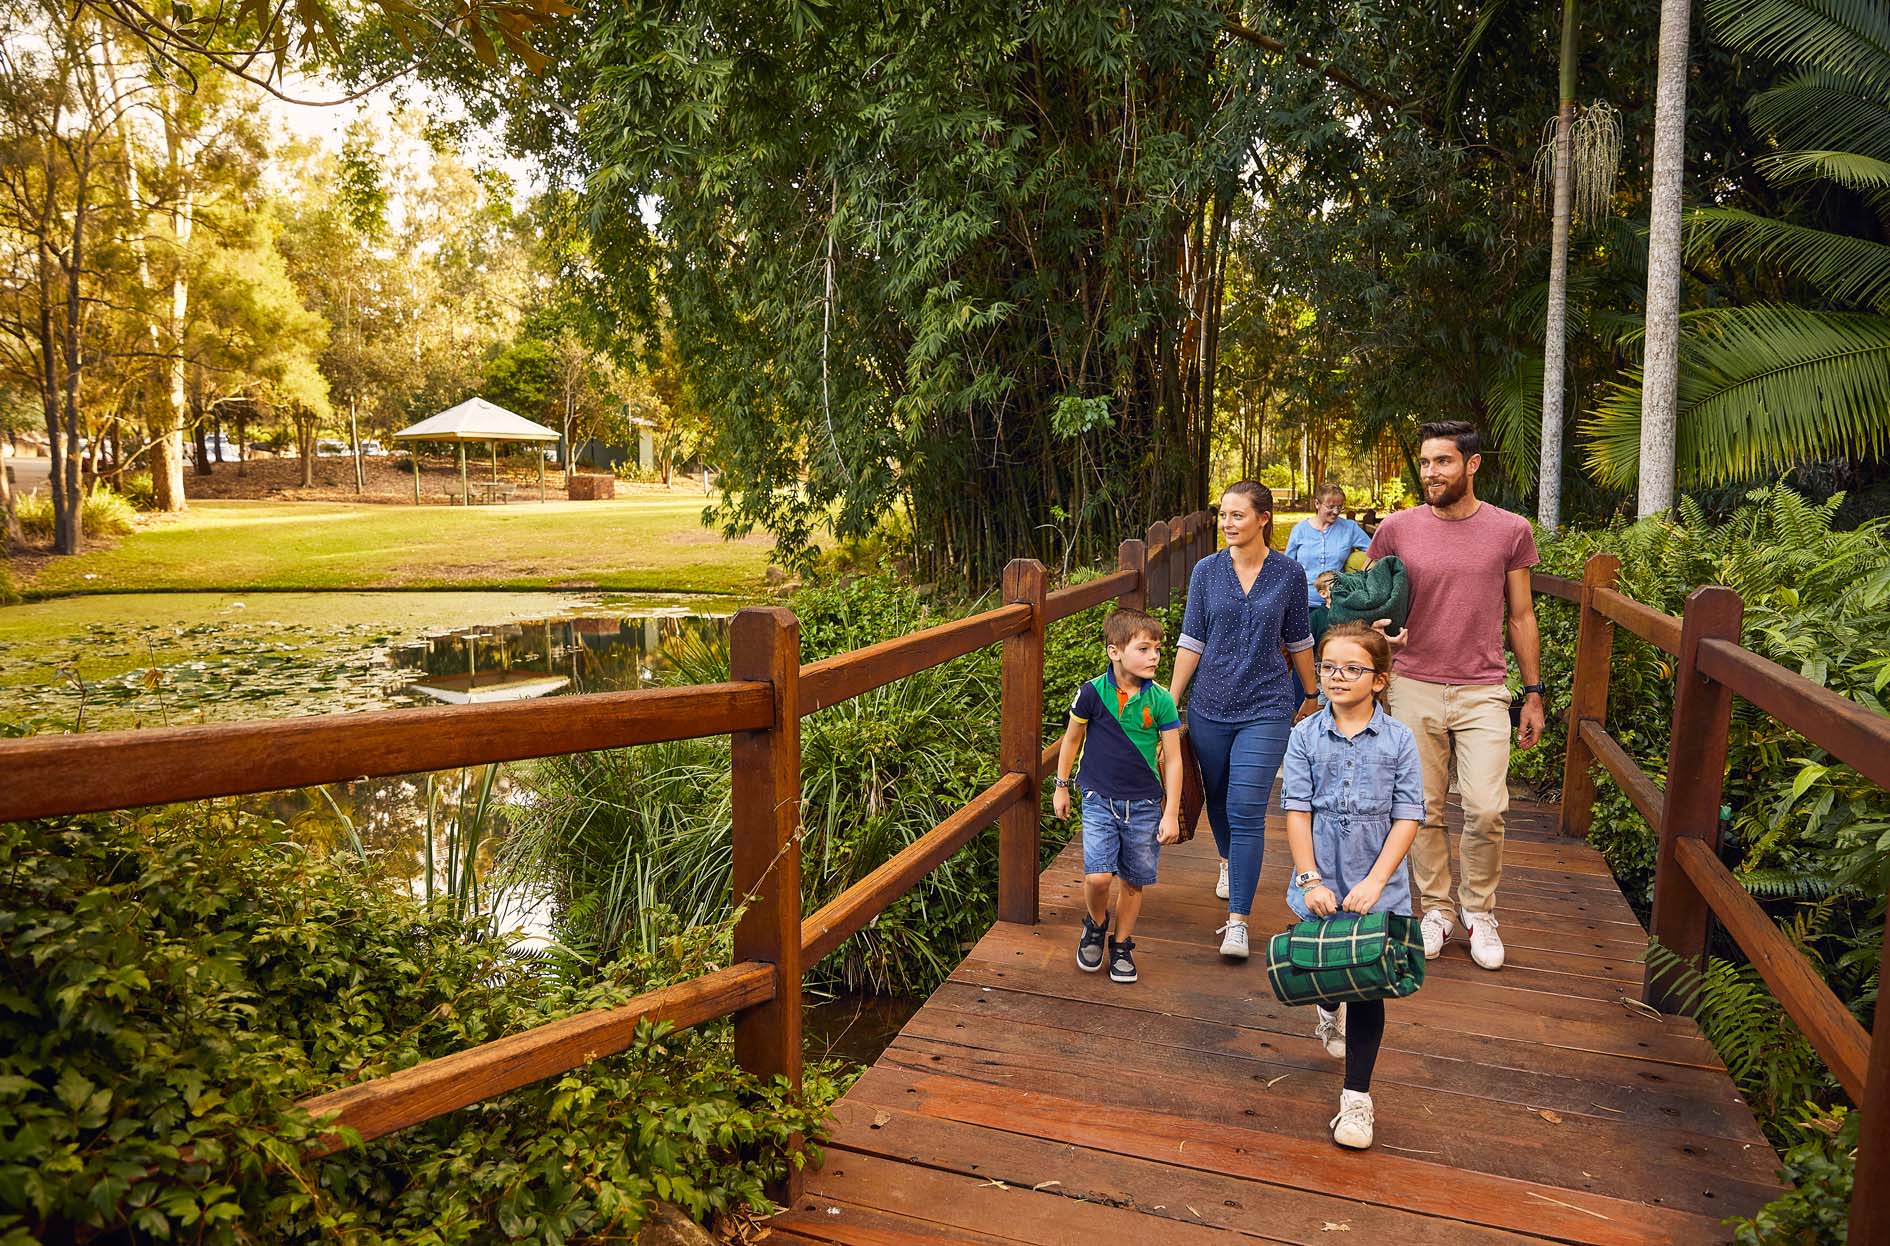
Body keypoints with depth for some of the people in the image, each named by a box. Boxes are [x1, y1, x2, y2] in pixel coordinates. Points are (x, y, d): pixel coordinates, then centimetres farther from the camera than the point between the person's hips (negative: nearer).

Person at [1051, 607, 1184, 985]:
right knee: (1097, 876, -14)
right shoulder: (1092, 692, -9)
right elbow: (1072, 739, 7)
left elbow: (1172, 759, -1)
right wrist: (1061, 787, 13)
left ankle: (1121, 946, 31)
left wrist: (1171, 813, -3)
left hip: (1145, 805, 1)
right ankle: (1096, 924, 19)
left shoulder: (1160, 700, -7)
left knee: (1133, 882, 9)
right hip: (1100, 800, -1)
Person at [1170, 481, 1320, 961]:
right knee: (1218, 797, 18)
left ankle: (1237, 921, -5)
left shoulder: (1288, 574, -2)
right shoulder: (1207, 571, 0)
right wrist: (1169, 701, -1)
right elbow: (1192, 641, 2)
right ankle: (1228, 860, 50)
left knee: (1246, 810, -10)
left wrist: (1310, 695, 19)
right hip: (1211, 706, 2)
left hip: (1266, 707, -2)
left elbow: (1298, 641, 10)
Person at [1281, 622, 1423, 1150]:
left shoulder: (1398, 739, -6)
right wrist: (1310, 879, -12)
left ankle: (1356, 1097, 12)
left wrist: (1375, 881, -15)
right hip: (1321, 882, 2)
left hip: (1376, 886, -1)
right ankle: (1330, 1009, 55)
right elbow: (1297, 810, -6)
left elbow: (1408, 816, -8)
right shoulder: (1306, 735, -4)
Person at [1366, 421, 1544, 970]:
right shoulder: (1396, 529, -1)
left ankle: (1479, 910, 17)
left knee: (1486, 810, -7)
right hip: (1414, 688, 1)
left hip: (1482, 692, -1)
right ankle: (1435, 909, 25)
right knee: (1425, 811, 7)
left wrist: (1534, 693, 7)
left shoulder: (1510, 531, 0)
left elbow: (1521, 616, 7)